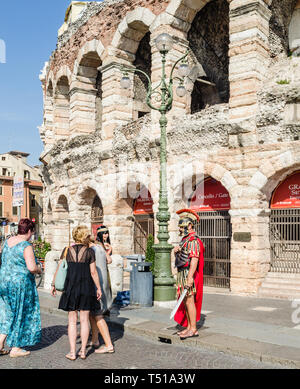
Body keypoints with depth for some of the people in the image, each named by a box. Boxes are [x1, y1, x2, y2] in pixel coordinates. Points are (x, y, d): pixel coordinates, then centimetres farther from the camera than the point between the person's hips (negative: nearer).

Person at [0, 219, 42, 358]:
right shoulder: (26, 246, -16)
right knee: (20, 314, 6)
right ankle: (15, 348, 14)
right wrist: (39, 270, -2)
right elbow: (32, 268, -24)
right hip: (20, 283, -7)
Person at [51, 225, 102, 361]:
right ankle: (83, 351, 13)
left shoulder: (67, 251, 2)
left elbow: (59, 269, 3)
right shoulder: (89, 251, -4)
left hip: (70, 288, 1)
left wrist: (53, 285, 14)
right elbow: (93, 272, -6)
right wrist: (99, 288, 2)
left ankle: (72, 352, 8)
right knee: (84, 320, 8)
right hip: (86, 288, -1)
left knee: (72, 321, 7)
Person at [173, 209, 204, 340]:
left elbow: (194, 259, -24)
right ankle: (189, 327, 20)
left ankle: (193, 329, -2)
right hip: (182, 274, 10)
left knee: (189, 301, -7)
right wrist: (176, 251, 0)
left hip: (188, 274, -10)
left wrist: (190, 277, -31)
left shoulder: (193, 240, -15)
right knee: (185, 302, 13)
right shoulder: (185, 239, 18)